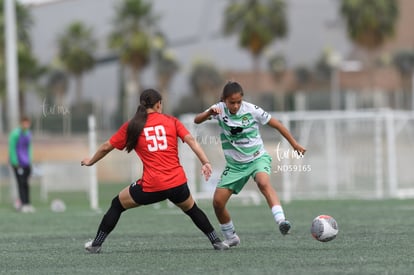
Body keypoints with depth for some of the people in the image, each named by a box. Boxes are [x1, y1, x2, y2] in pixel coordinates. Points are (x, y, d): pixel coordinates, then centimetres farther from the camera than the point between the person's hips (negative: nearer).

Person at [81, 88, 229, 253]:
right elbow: (190, 140, -4)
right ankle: (216, 242, 28)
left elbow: (106, 147, 14)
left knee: (117, 205, 20)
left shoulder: (131, 127, 6)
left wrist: (91, 161, 30)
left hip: (151, 187, -2)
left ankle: (96, 244, 18)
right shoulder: (171, 121, 9)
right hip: (177, 184, 2)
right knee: (191, 209, 30)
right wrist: (205, 162, -8)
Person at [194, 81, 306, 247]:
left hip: (257, 158, -3)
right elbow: (197, 120, -18)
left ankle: (281, 221, -48)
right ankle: (230, 238, 19)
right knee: (218, 202, -3)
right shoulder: (220, 109, -8)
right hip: (235, 164, 3)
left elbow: (276, 124, -2)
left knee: (263, 183, -36)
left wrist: (294, 144, 5)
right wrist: (209, 113, -40)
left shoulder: (251, 110, -12)